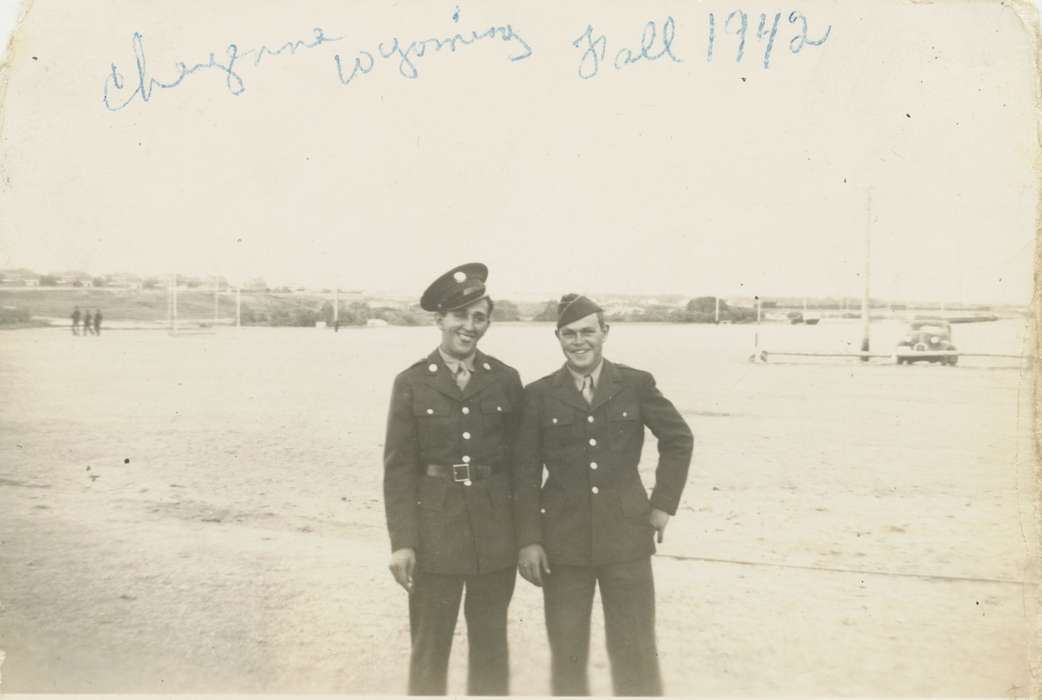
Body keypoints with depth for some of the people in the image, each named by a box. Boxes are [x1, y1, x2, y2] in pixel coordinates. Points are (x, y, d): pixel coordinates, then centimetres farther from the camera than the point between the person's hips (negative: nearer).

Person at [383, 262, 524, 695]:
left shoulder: (506, 380, 3)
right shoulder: (411, 382, -3)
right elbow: (398, 468, -4)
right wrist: (401, 542, -10)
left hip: (496, 533, 2)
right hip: (435, 532, -2)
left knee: (491, 649, 14)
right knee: (429, 651, 7)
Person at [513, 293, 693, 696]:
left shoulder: (636, 384, 0)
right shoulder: (539, 394, 0)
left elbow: (679, 439, 10)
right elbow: (525, 473, 1)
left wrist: (664, 503, 4)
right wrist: (528, 539, -4)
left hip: (626, 535, 0)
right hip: (562, 540, 1)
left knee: (636, 655, 6)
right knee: (566, 656, 10)